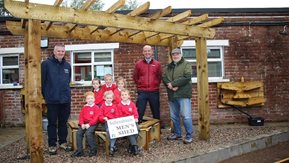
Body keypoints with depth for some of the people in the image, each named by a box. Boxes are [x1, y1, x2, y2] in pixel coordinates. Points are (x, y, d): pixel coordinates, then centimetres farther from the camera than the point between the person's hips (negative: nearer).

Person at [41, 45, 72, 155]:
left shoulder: (67, 65, 10)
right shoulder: (46, 64, -6)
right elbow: (42, 80, -7)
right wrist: (45, 95, -3)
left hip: (65, 99, 4)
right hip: (52, 100, -4)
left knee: (63, 122, 13)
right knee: (52, 123, 6)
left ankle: (63, 142, 25)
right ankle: (52, 145, 16)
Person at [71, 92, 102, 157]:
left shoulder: (96, 107, -2)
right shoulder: (84, 107, 14)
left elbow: (96, 118, -10)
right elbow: (81, 116, 12)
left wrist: (89, 124, -19)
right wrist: (82, 124, -5)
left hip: (93, 124, -5)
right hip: (84, 123, 6)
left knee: (88, 133, -29)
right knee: (78, 133, -15)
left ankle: (93, 150, -12)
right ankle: (79, 150, -5)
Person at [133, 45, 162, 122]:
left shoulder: (157, 64, 5)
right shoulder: (138, 64, 3)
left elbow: (159, 77, 11)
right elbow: (135, 77, 9)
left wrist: (156, 84, 3)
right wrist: (140, 84, 5)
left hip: (154, 92, 1)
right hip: (142, 92, -1)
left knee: (156, 113, 12)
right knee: (140, 113, 0)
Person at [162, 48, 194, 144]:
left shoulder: (186, 64, -1)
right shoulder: (169, 66, 17)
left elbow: (187, 77, -15)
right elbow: (164, 77, 5)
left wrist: (173, 84, -16)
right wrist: (170, 85, -15)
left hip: (183, 94, -6)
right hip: (172, 95, 6)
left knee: (186, 116, -6)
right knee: (174, 116, 14)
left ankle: (189, 135, 6)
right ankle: (177, 133, 28)